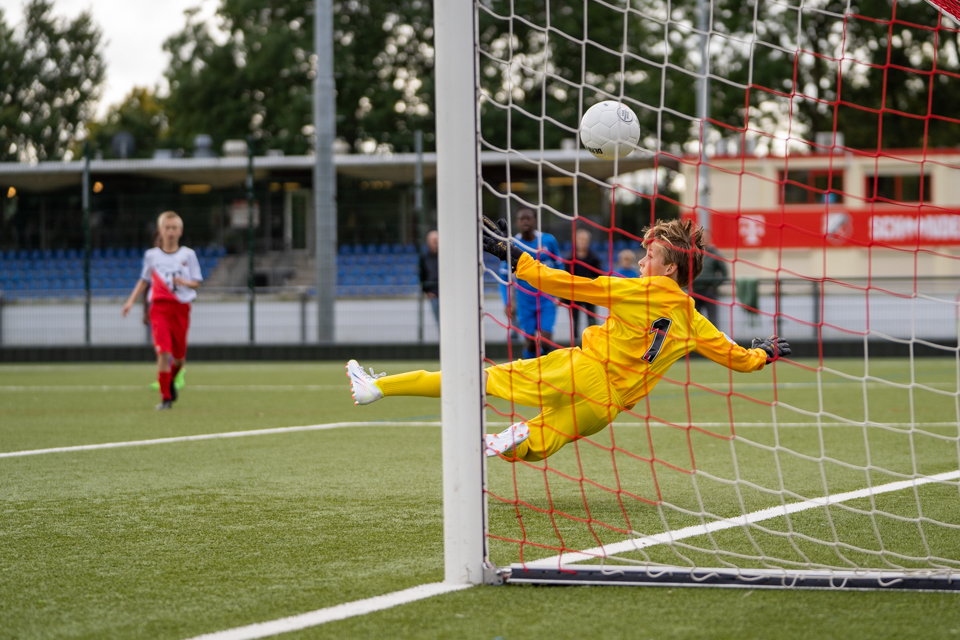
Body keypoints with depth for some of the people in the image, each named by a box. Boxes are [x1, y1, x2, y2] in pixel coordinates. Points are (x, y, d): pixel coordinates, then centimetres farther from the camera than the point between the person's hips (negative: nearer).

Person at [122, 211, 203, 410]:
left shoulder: (188, 254, 5)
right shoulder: (151, 255, 7)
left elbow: (197, 282, 6)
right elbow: (144, 280, 19)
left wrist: (185, 282, -15)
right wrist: (131, 301, 10)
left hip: (181, 308, 1)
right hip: (159, 306, -1)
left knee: (179, 357, 7)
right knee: (164, 352, -16)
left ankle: (170, 381, 39)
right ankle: (165, 397, -9)